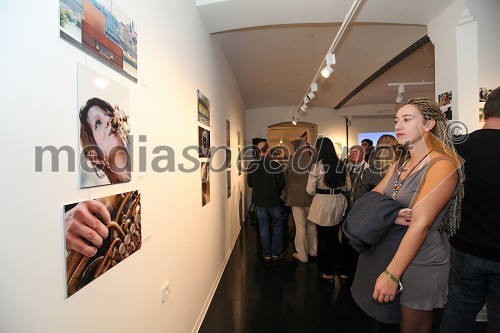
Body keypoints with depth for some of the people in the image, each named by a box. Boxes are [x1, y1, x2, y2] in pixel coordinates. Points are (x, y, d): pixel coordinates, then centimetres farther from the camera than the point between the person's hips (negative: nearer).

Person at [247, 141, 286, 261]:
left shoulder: (252, 166, -6)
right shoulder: (275, 165, -16)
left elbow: (249, 184, 3)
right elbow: (282, 184, -11)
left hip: (259, 201, 3)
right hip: (273, 200, -2)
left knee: (263, 228, 12)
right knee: (277, 226, 15)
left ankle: (267, 254, 20)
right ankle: (276, 253, 19)